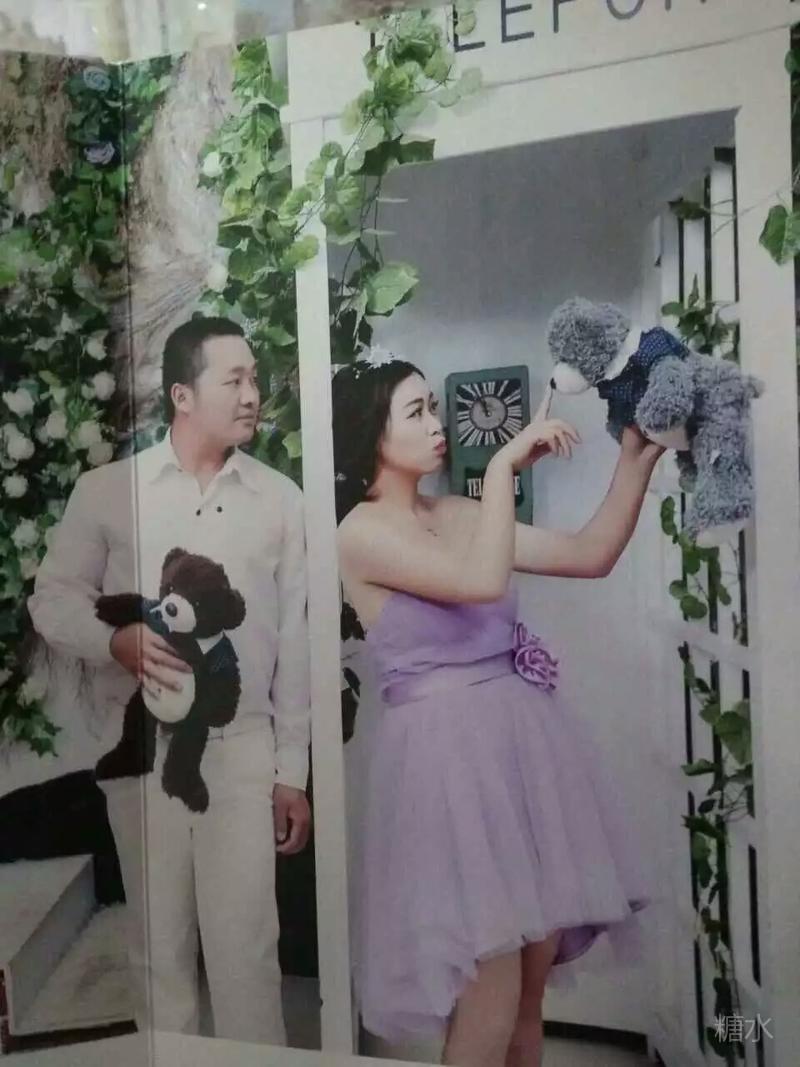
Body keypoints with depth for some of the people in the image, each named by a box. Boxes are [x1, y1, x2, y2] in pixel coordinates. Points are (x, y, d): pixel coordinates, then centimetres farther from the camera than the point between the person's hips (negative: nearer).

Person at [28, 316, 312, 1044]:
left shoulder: (281, 500, 1)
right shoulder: (106, 490, -1)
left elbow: (295, 641, 2)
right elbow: (52, 598, 5)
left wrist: (293, 769, 2)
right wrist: (116, 640, -17)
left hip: (243, 745, 0)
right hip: (143, 744, 1)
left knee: (246, 943, 5)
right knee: (158, 942, 14)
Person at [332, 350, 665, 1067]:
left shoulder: (457, 515, 12)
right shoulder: (361, 530, -7)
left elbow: (591, 556, 10)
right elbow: (482, 581, -22)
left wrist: (638, 457, 3)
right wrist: (504, 464, -14)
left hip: (521, 734, 7)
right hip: (448, 748, -7)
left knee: (536, 966, 14)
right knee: (490, 991, -2)